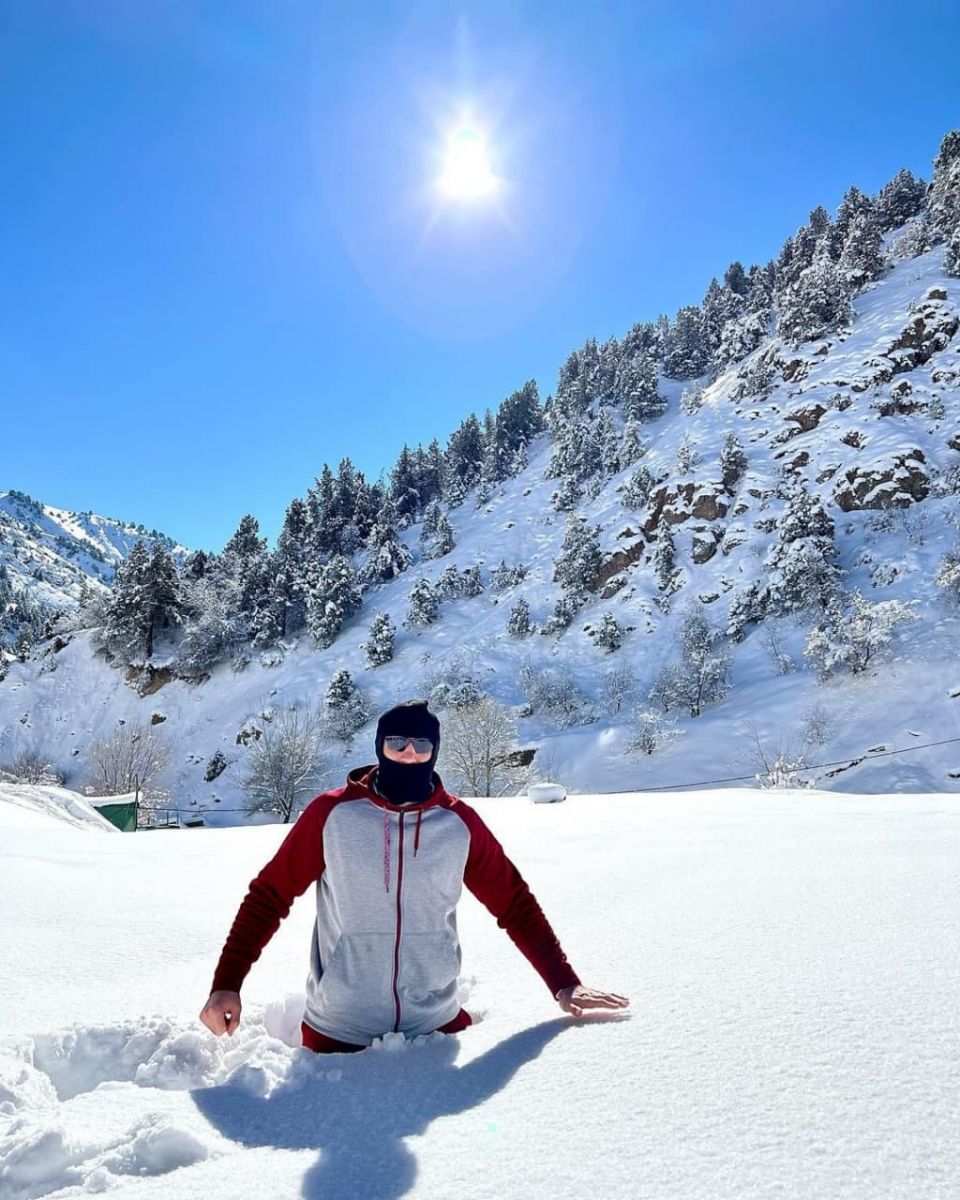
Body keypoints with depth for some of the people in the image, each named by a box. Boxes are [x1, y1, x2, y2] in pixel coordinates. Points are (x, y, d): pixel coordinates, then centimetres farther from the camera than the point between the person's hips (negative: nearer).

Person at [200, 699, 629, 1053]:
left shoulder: (460, 823, -4)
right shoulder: (331, 814, -9)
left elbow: (515, 903, 1)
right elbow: (269, 894, -4)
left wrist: (563, 984, -4)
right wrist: (226, 983, -9)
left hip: (437, 1027, 2)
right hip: (338, 1035, -1)